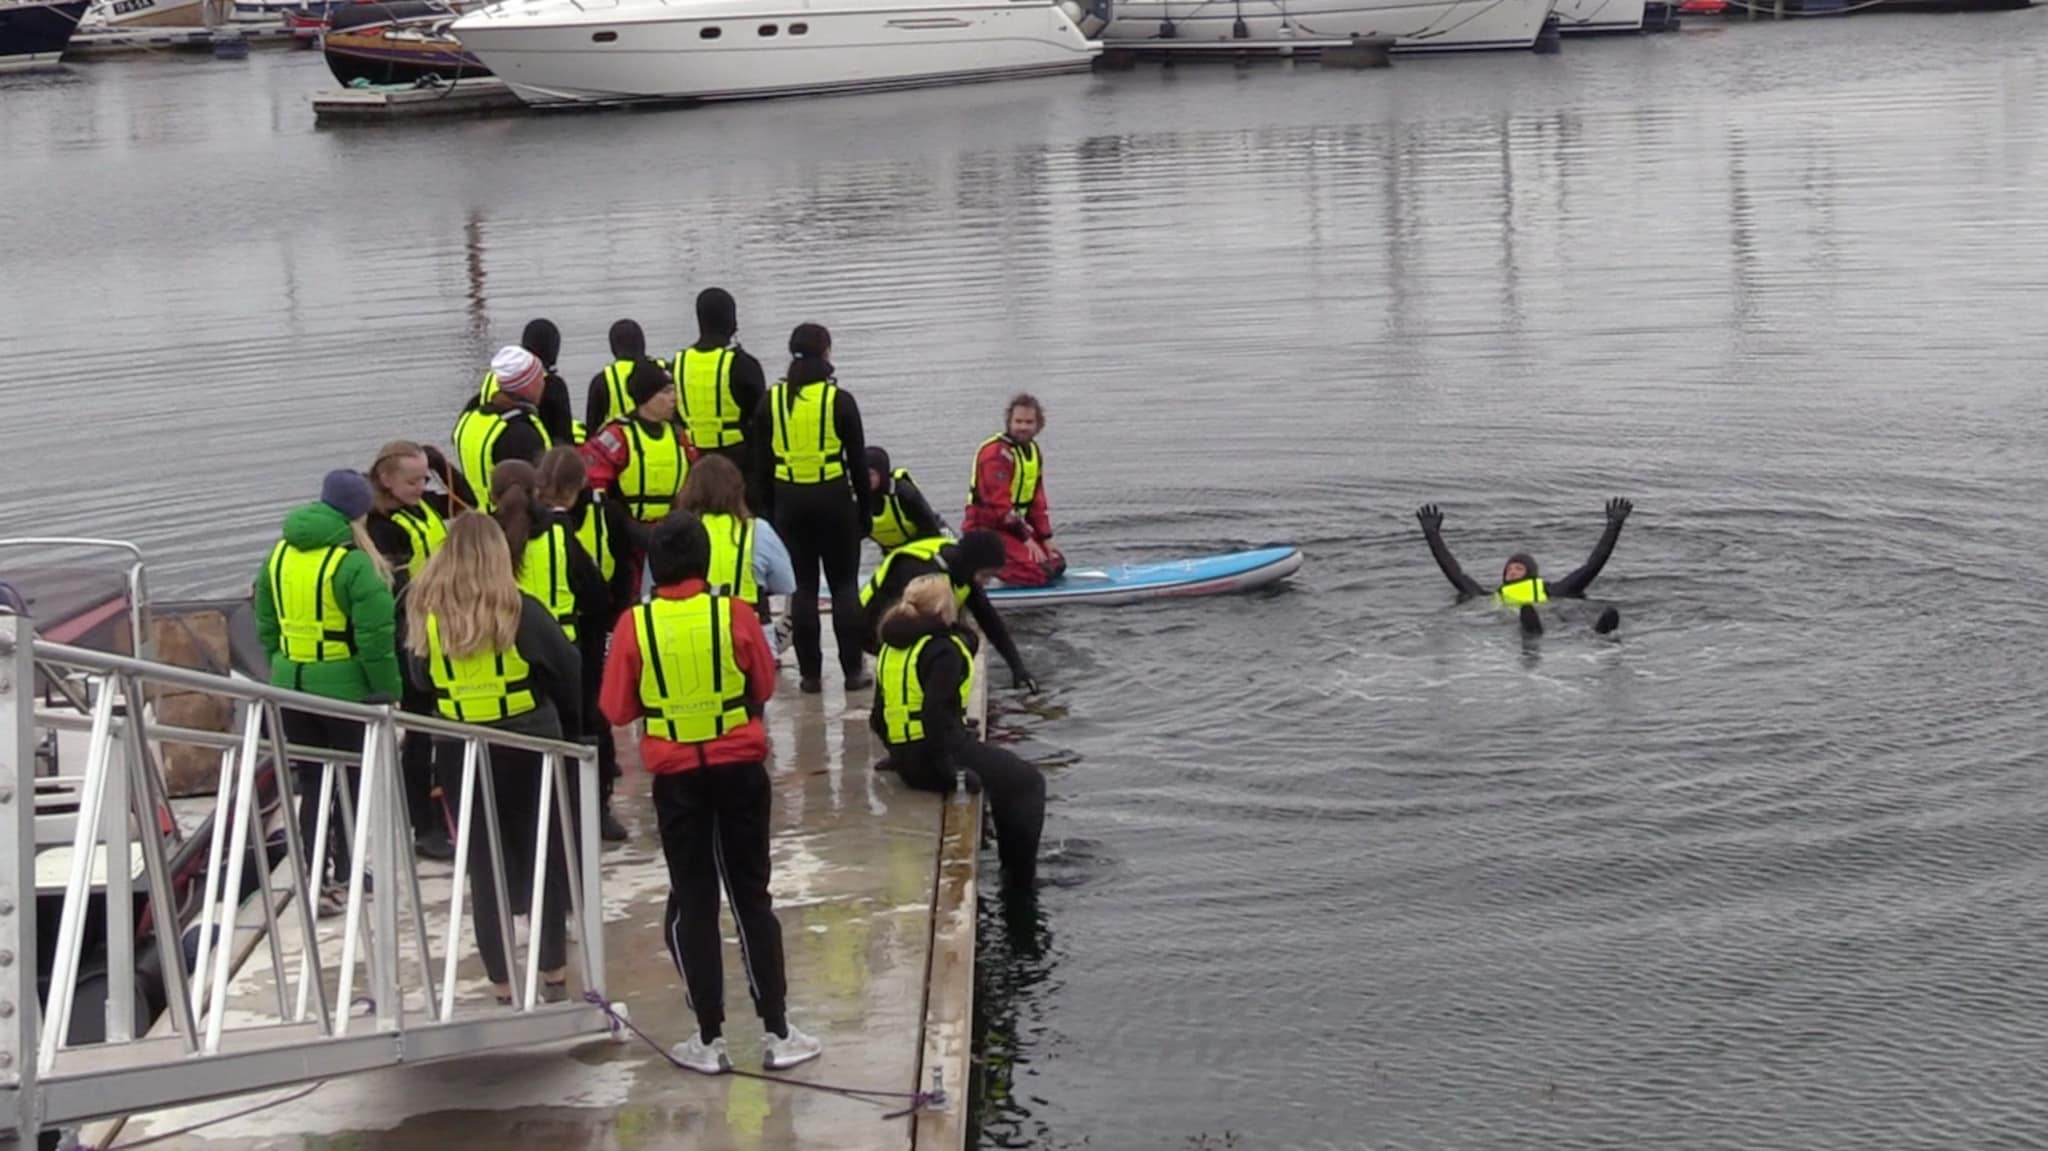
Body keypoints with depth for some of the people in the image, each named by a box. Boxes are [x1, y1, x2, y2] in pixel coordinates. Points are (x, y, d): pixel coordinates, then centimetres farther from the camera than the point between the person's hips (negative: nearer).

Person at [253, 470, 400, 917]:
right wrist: (387, 689, -10)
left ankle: (315, 877, 8)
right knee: (352, 783, 8)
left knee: (311, 784, 12)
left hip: (291, 686, 5)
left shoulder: (279, 556, 5)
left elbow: (267, 625, 12)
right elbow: (375, 634, -18)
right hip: (345, 687, -5)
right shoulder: (354, 563, -16)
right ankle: (342, 878, 12)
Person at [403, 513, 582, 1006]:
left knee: (484, 867, 9)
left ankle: (504, 988, 12)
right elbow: (570, 675, -4)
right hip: (530, 748, -1)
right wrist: (574, 730, 8)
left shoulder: (425, 615, -3)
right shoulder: (521, 611, -8)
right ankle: (554, 976, 15)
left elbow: (418, 683, 1)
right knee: (547, 860, 11)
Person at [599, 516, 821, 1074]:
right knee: (751, 895, 10)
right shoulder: (735, 615, -10)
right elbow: (764, 686, 2)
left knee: (692, 902, 9)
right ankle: (777, 1032, 11)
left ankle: (710, 1038, 10)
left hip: (676, 775, 0)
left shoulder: (634, 625, -10)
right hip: (739, 768, 1)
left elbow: (618, 710, -4)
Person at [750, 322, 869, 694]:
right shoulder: (839, 400, -7)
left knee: (802, 587, 7)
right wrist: (864, 509, 7)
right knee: (844, 586, 7)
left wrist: (770, 507, 11)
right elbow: (857, 459, -2)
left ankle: (810, 673, 7)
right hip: (833, 499, -2)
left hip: (789, 500, 2)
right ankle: (853, 670, 7)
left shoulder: (770, 401, 0)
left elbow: (762, 462, 3)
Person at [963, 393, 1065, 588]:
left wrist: (1046, 538, 5)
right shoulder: (996, 453, -18)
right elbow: (999, 503, -22)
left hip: (1012, 525, 9)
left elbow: (1037, 501, 14)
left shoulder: (1033, 451, 12)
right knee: (1038, 573, -21)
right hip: (986, 528, -9)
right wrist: (1026, 539, -19)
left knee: (1057, 564, 9)